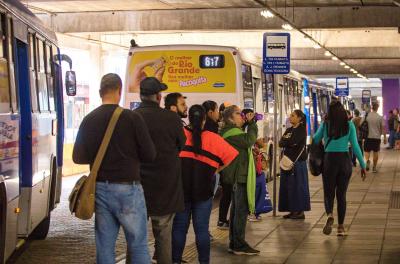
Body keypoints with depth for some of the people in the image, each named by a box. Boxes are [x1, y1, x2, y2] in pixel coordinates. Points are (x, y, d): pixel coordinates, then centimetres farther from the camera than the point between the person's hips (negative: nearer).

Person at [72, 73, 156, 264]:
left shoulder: (89, 120, 1)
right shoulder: (132, 118, -11)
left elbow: (78, 157, 6)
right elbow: (149, 155, -8)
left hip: (100, 188, 4)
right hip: (128, 188, -4)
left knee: (104, 247, 9)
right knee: (138, 246, 4)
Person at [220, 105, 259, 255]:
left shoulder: (235, 131, 18)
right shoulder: (231, 132, -15)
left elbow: (248, 140, 22)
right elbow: (249, 140, -25)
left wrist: (251, 123, 11)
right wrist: (251, 123, -14)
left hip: (238, 175, 11)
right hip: (238, 175, -11)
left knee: (236, 209, 14)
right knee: (241, 210, -10)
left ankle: (234, 243, 19)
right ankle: (239, 245, -7)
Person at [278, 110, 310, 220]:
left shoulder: (301, 130, -5)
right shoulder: (289, 130, 17)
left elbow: (293, 142, -21)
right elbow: (280, 143, 5)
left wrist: (285, 140, -3)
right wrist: (288, 141, -12)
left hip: (298, 161, -8)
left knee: (297, 185, -5)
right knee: (287, 186, 6)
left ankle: (300, 211, -1)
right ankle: (292, 210, 11)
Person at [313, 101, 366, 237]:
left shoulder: (325, 124, -2)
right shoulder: (349, 125, -2)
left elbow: (315, 140, 6)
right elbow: (355, 146, -3)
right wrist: (363, 165, 1)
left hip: (329, 160, -1)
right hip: (345, 160, 1)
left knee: (328, 193, 8)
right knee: (341, 194, 12)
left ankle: (329, 215, -23)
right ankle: (341, 227, 10)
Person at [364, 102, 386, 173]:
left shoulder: (367, 115, -4)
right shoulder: (380, 117, -5)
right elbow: (383, 128, -3)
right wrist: (385, 137, 7)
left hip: (368, 136, 0)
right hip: (377, 137, 0)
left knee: (367, 150, 12)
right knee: (376, 152, 11)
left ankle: (367, 160, -18)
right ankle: (374, 167, 15)